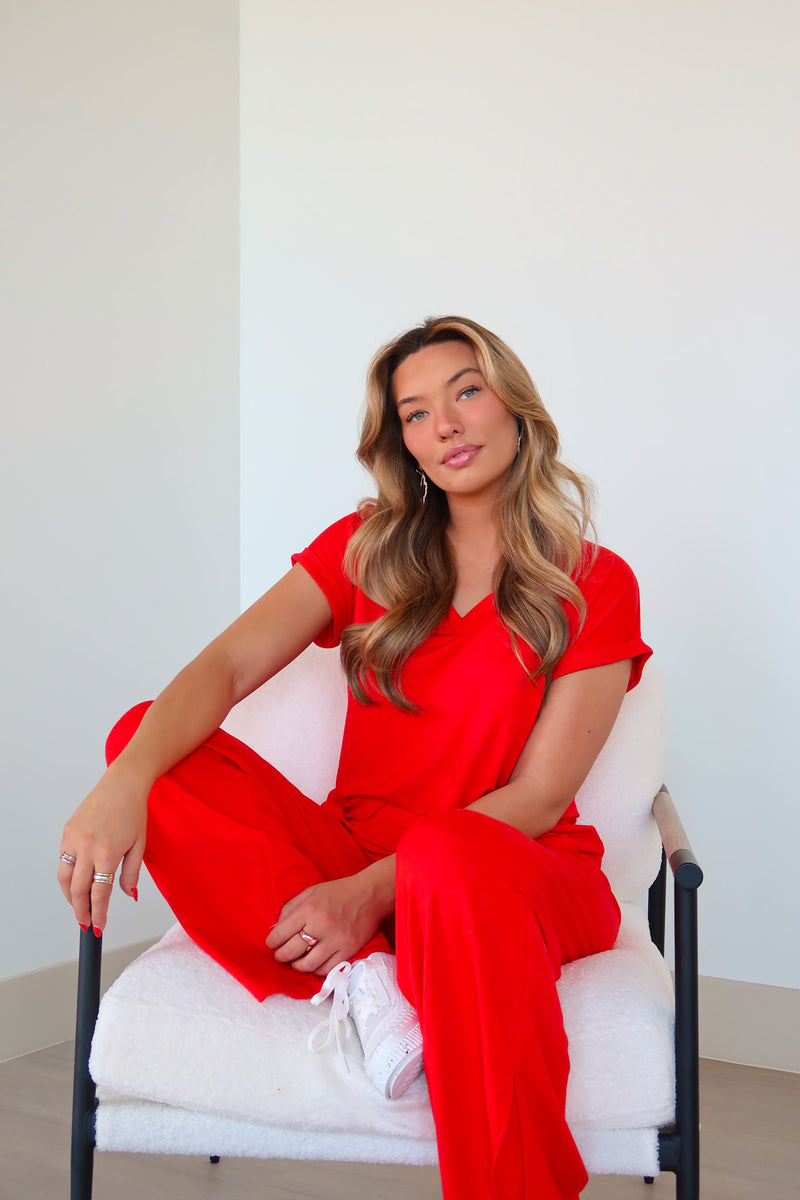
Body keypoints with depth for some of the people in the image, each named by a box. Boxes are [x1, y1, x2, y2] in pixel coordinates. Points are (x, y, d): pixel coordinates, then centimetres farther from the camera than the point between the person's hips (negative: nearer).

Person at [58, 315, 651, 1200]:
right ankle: (361, 975, -27)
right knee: (151, 738, -17)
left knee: (450, 856, -41)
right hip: (354, 856, 3)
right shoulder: (366, 550, 7)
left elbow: (539, 797, -9)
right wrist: (125, 782, -28)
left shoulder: (596, 587, -1)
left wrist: (374, 890, -21)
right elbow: (226, 668, -8)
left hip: (523, 873, -3)